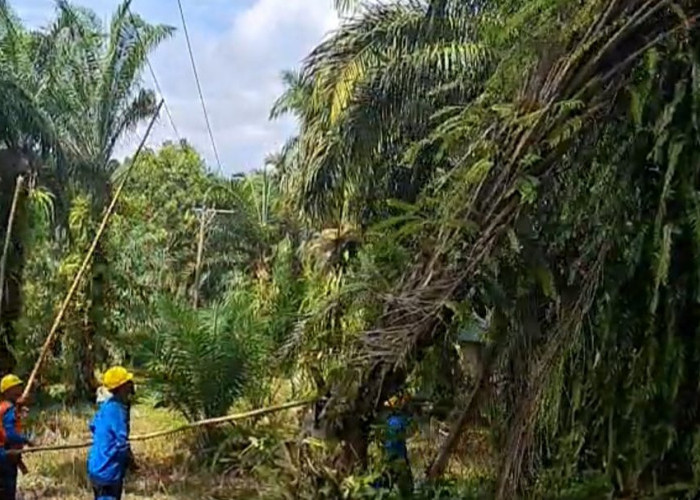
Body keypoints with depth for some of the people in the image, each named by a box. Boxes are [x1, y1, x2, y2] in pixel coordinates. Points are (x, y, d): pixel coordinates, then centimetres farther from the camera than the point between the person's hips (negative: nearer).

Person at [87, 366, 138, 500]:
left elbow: (93, 426, 20)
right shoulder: (117, 409, -22)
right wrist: (131, 462, -4)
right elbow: (122, 444, -21)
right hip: (108, 471, -10)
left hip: (97, 468, 10)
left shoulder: (106, 405, 7)